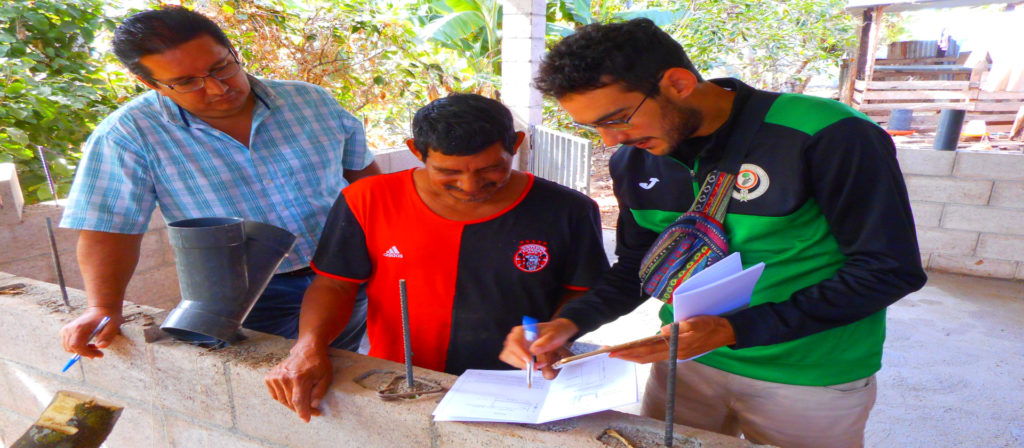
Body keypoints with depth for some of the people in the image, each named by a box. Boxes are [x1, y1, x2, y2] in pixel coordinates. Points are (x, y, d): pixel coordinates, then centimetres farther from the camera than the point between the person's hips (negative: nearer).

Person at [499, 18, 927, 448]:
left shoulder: (829, 136, -21)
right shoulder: (632, 161, -4)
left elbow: (890, 270, -17)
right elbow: (635, 267, 5)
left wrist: (736, 329, -25)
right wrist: (570, 322, -13)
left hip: (811, 377, -4)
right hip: (686, 358, 5)